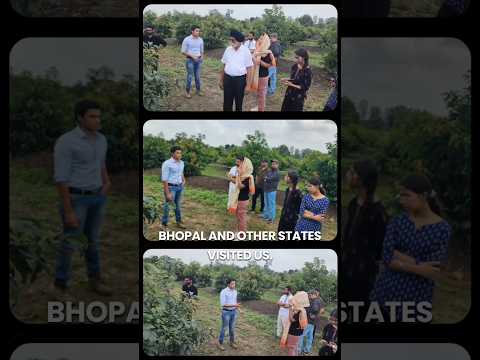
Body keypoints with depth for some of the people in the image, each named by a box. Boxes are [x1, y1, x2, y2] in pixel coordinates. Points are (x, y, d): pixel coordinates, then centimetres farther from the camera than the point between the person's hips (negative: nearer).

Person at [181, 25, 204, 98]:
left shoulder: (200, 40, 3)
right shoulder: (187, 40, -11)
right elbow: (183, 51, -7)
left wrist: (201, 57, -3)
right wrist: (192, 56, -16)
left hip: (198, 60, 4)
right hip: (190, 60, -4)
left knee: (197, 76, 12)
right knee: (190, 76, 0)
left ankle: (198, 90, 25)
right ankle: (187, 91, 12)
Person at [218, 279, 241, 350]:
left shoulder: (235, 291, 4)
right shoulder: (223, 292, -17)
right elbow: (223, 304, -20)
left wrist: (237, 307, 8)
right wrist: (234, 305, -25)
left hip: (233, 312, 6)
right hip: (226, 312, -6)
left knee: (232, 328, 14)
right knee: (224, 328, 2)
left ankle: (232, 342, 27)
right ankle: (220, 343, 13)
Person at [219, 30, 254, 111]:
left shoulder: (245, 51, -8)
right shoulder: (228, 49, 2)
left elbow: (249, 69, -7)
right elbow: (224, 66, 10)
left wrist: (248, 85, -9)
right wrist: (221, 80, 11)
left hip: (240, 80, -3)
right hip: (228, 79, 3)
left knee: (239, 103, 10)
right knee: (227, 103, 8)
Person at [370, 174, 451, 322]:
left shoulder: (443, 229, -8)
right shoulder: (397, 221, 0)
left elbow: (431, 272, -16)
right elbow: (386, 258, -12)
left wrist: (398, 255, -13)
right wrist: (417, 268, -22)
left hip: (416, 299, -3)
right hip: (386, 292, 3)